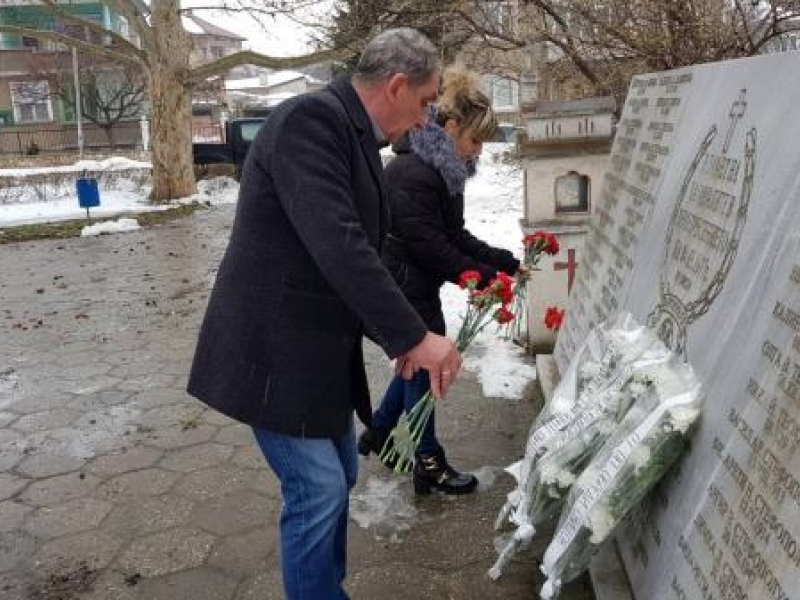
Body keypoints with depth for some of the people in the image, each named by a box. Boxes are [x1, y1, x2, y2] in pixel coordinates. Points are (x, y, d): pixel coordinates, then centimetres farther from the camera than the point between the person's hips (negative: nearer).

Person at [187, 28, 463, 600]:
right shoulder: (311, 118, -18)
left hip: (320, 348, 10)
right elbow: (337, 246, -29)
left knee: (338, 476, 18)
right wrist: (414, 336, -26)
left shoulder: (355, 136, 11)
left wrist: (395, 336, 10)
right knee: (318, 489, -3)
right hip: (275, 350, -10)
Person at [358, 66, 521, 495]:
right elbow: (427, 244, -24)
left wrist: (497, 259, 2)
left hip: (417, 286, 10)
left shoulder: (439, 168, 8)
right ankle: (430, 467, 21)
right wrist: (477, 274, -17)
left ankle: (376, 435, 39)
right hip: (404, 289, -10)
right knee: (424, 367, 3)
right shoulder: (412, 173, -24)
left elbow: (454, 234, 11)